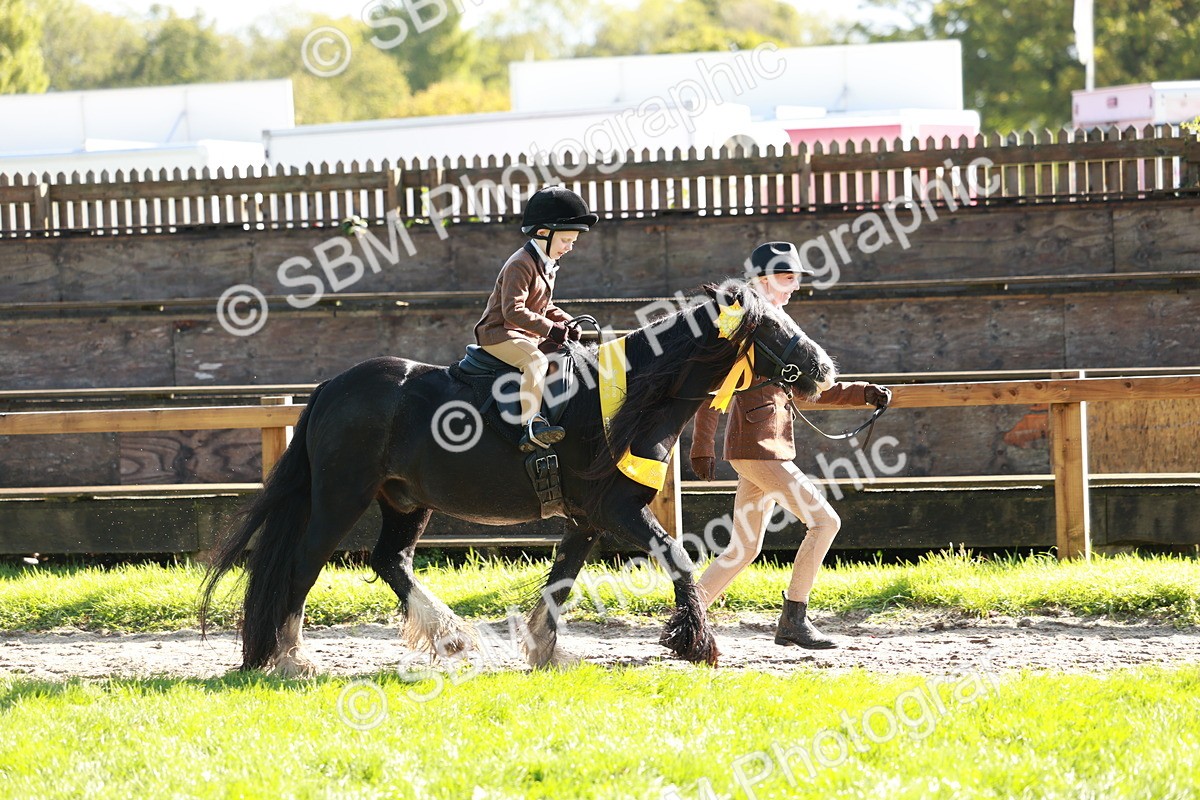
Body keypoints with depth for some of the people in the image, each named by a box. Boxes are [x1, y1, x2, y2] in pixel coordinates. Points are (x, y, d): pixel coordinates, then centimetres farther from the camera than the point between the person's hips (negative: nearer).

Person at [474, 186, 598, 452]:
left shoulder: (547, 266, 16)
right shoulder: (521, 265, -18)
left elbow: (546, 307, 26)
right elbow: (514, 311, -25)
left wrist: (567, 323, 7)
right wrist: (550, 328, -26)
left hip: (528, 335, 10)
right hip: (499, 333, -10)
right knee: (535, 361, -34)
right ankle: (530, 426, -43)